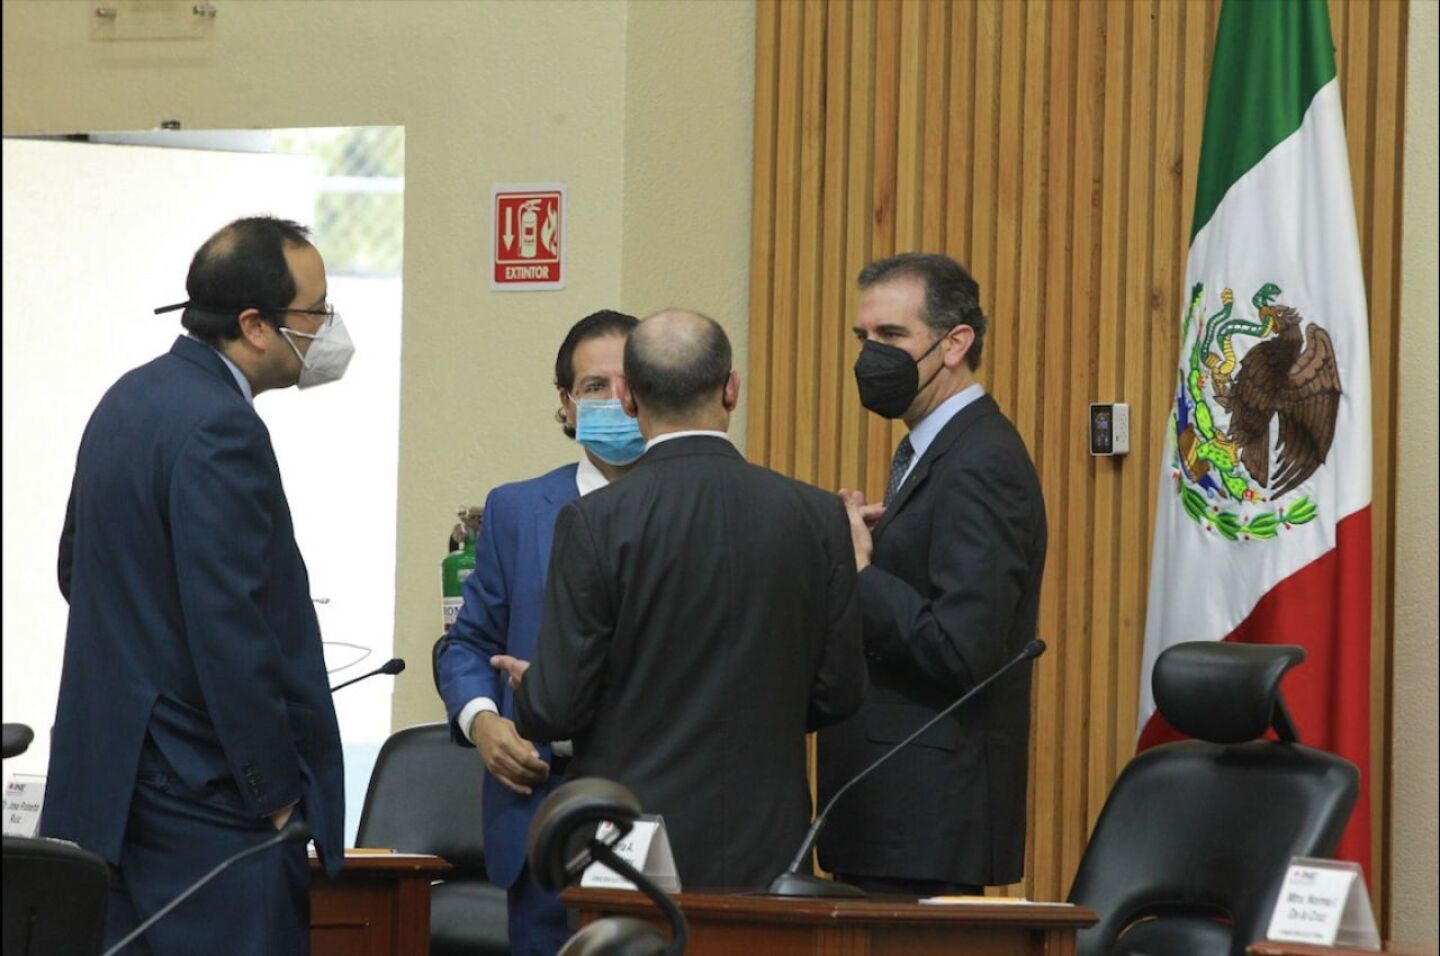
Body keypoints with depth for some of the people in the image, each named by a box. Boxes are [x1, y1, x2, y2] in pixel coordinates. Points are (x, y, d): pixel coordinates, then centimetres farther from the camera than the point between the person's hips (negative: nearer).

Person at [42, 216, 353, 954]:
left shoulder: (130, 400, 12)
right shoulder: (220, 431, -18)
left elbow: (77, 566, 23)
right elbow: (232, 630, -21)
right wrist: (278, 794, -15)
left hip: (110, 776, 10)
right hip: (205, 794, -10)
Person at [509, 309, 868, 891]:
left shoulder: (596, 523, -9)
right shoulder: (817, 518, 0)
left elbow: (558, 706, -8)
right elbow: (839, 693, 5)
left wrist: (528, 688, 15)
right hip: (766, 850, 3)